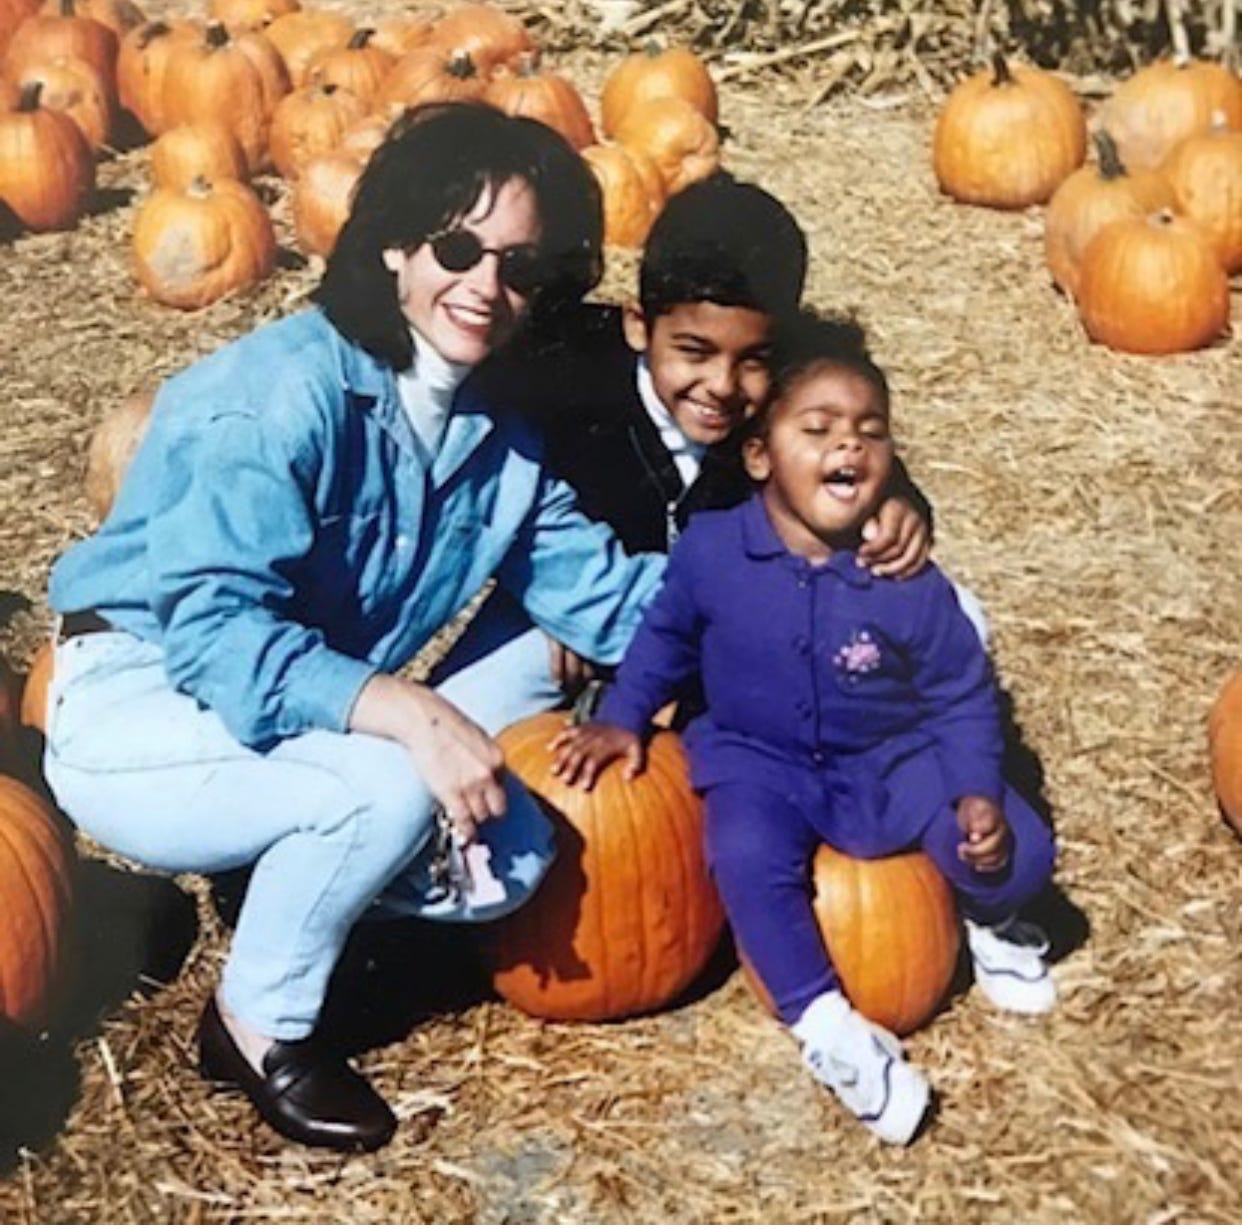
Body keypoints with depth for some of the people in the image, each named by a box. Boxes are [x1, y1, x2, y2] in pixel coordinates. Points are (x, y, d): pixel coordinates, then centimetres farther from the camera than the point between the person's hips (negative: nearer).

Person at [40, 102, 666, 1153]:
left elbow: (602, 596, 0)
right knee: (386, 785, -31)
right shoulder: (288, 392, -25)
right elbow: (209, 624, -32)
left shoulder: (502, 433, 0)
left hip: (300, 726, 7)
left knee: (512, 855, -10)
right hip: (135, 720, -7)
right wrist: (408, 711, -43)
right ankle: (258, 1029, -5)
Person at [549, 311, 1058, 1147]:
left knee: (1019, 852, -15)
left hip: (892, 762, 1)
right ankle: (827, 1025, -15)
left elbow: (962, 693, -3)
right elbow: (666, 637, 7)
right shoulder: (710, 549, -12)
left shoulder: (909, 582, -13)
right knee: (747, 856, -33)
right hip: (761, 763, -1)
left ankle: (989, 921, 23)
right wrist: (621, 719, -2)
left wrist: (977, 790, -14)